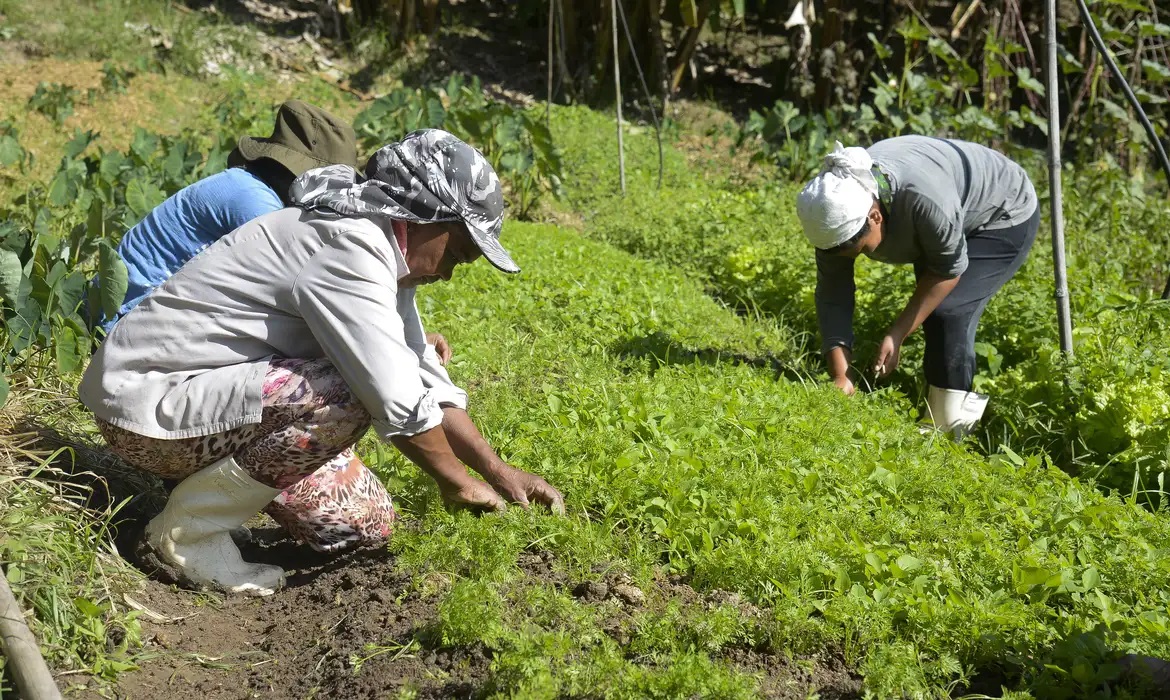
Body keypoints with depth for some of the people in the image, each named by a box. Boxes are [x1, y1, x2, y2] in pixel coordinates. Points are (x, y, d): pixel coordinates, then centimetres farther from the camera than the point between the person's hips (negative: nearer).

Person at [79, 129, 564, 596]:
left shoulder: (381, 255, 7)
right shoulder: (349, 249, -24)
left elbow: (428, 382, 14)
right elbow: (399, 403, -27)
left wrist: (499, 472, 10)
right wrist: (456, 482, -10)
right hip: (149, 402, -9)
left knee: (369, 522, 3)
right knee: (344, 401, -30)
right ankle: (189, 529, -14)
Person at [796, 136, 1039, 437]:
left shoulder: (924, 198, -43)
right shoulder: (837, 207, -24)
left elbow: (949, 268, -26)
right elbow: (832, 298, -20)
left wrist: (897, 335, -27)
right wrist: (840, 377, -27)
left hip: (1004, 217, -7)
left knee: (947, 312, -19)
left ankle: (951, 432, -11)